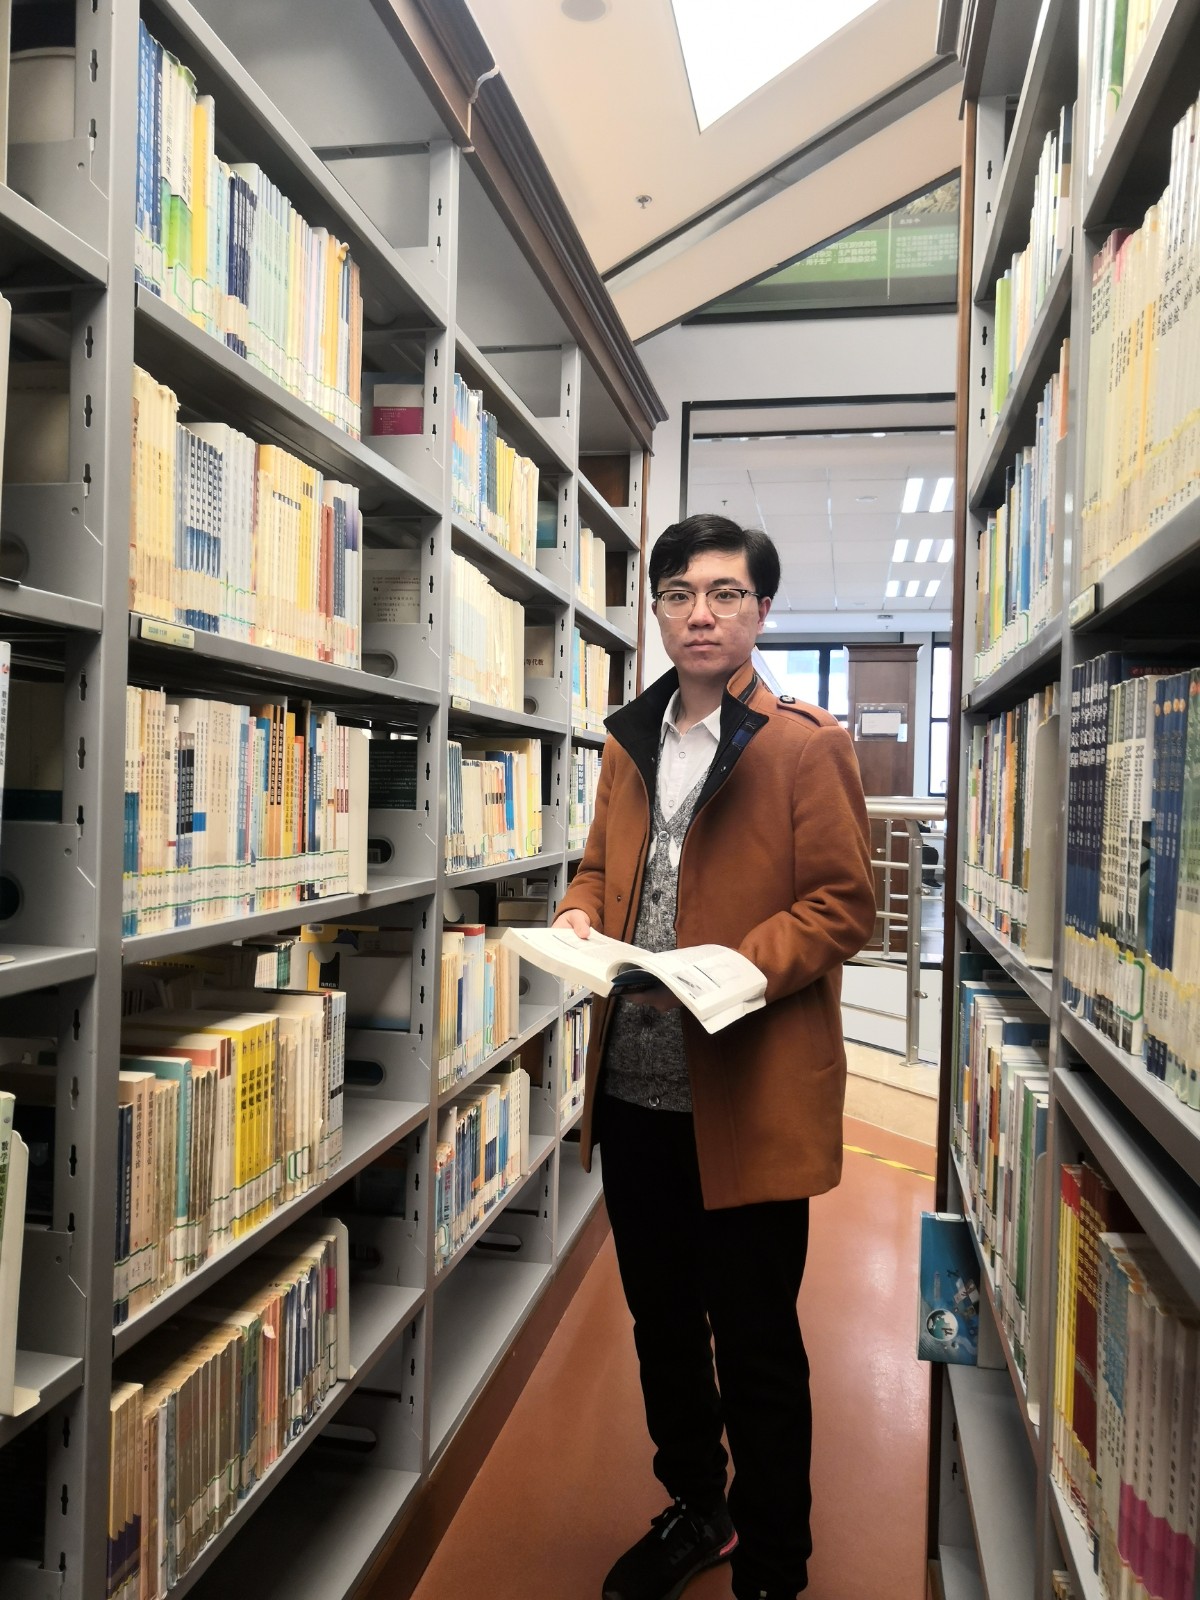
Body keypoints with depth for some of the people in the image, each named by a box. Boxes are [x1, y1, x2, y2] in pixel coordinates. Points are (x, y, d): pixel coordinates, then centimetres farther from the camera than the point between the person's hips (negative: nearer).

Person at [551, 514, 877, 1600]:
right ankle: (693, 1509, 45)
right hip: (634, 1083, 6)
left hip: (748, 1094, -6)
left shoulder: (807, 745, -7)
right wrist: (580, 915, -1)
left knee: (756, 1346, 9)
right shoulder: (631, 738, 12)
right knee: (661, 1318, 21)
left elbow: (844, 905, -10)